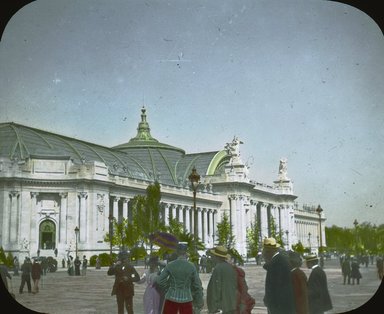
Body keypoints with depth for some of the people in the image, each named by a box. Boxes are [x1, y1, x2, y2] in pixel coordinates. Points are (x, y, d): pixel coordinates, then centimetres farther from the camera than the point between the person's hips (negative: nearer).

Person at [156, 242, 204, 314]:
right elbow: (197, 285, 0)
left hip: (171, 298, 1)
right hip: (186, 299, -1)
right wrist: (200, 302, 12)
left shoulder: (170, 265, -4)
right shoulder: (191, 266, -5)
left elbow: (160, 280, -3)